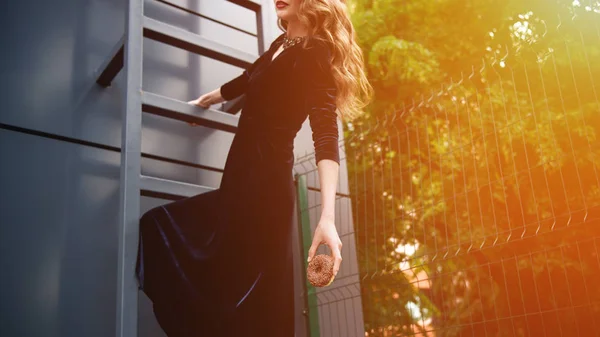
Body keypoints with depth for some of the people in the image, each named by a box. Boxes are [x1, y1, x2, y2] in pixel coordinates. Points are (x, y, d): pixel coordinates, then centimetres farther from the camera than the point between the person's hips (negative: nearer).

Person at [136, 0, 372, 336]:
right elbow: (248, 81, 31)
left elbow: (325, 133, -24)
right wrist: (205, 100, 48)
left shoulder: (314, 55, -11)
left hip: (265, 182, -9)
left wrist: (328, 218, -37)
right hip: (243, 177, 9)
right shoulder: (282, 44, 12)